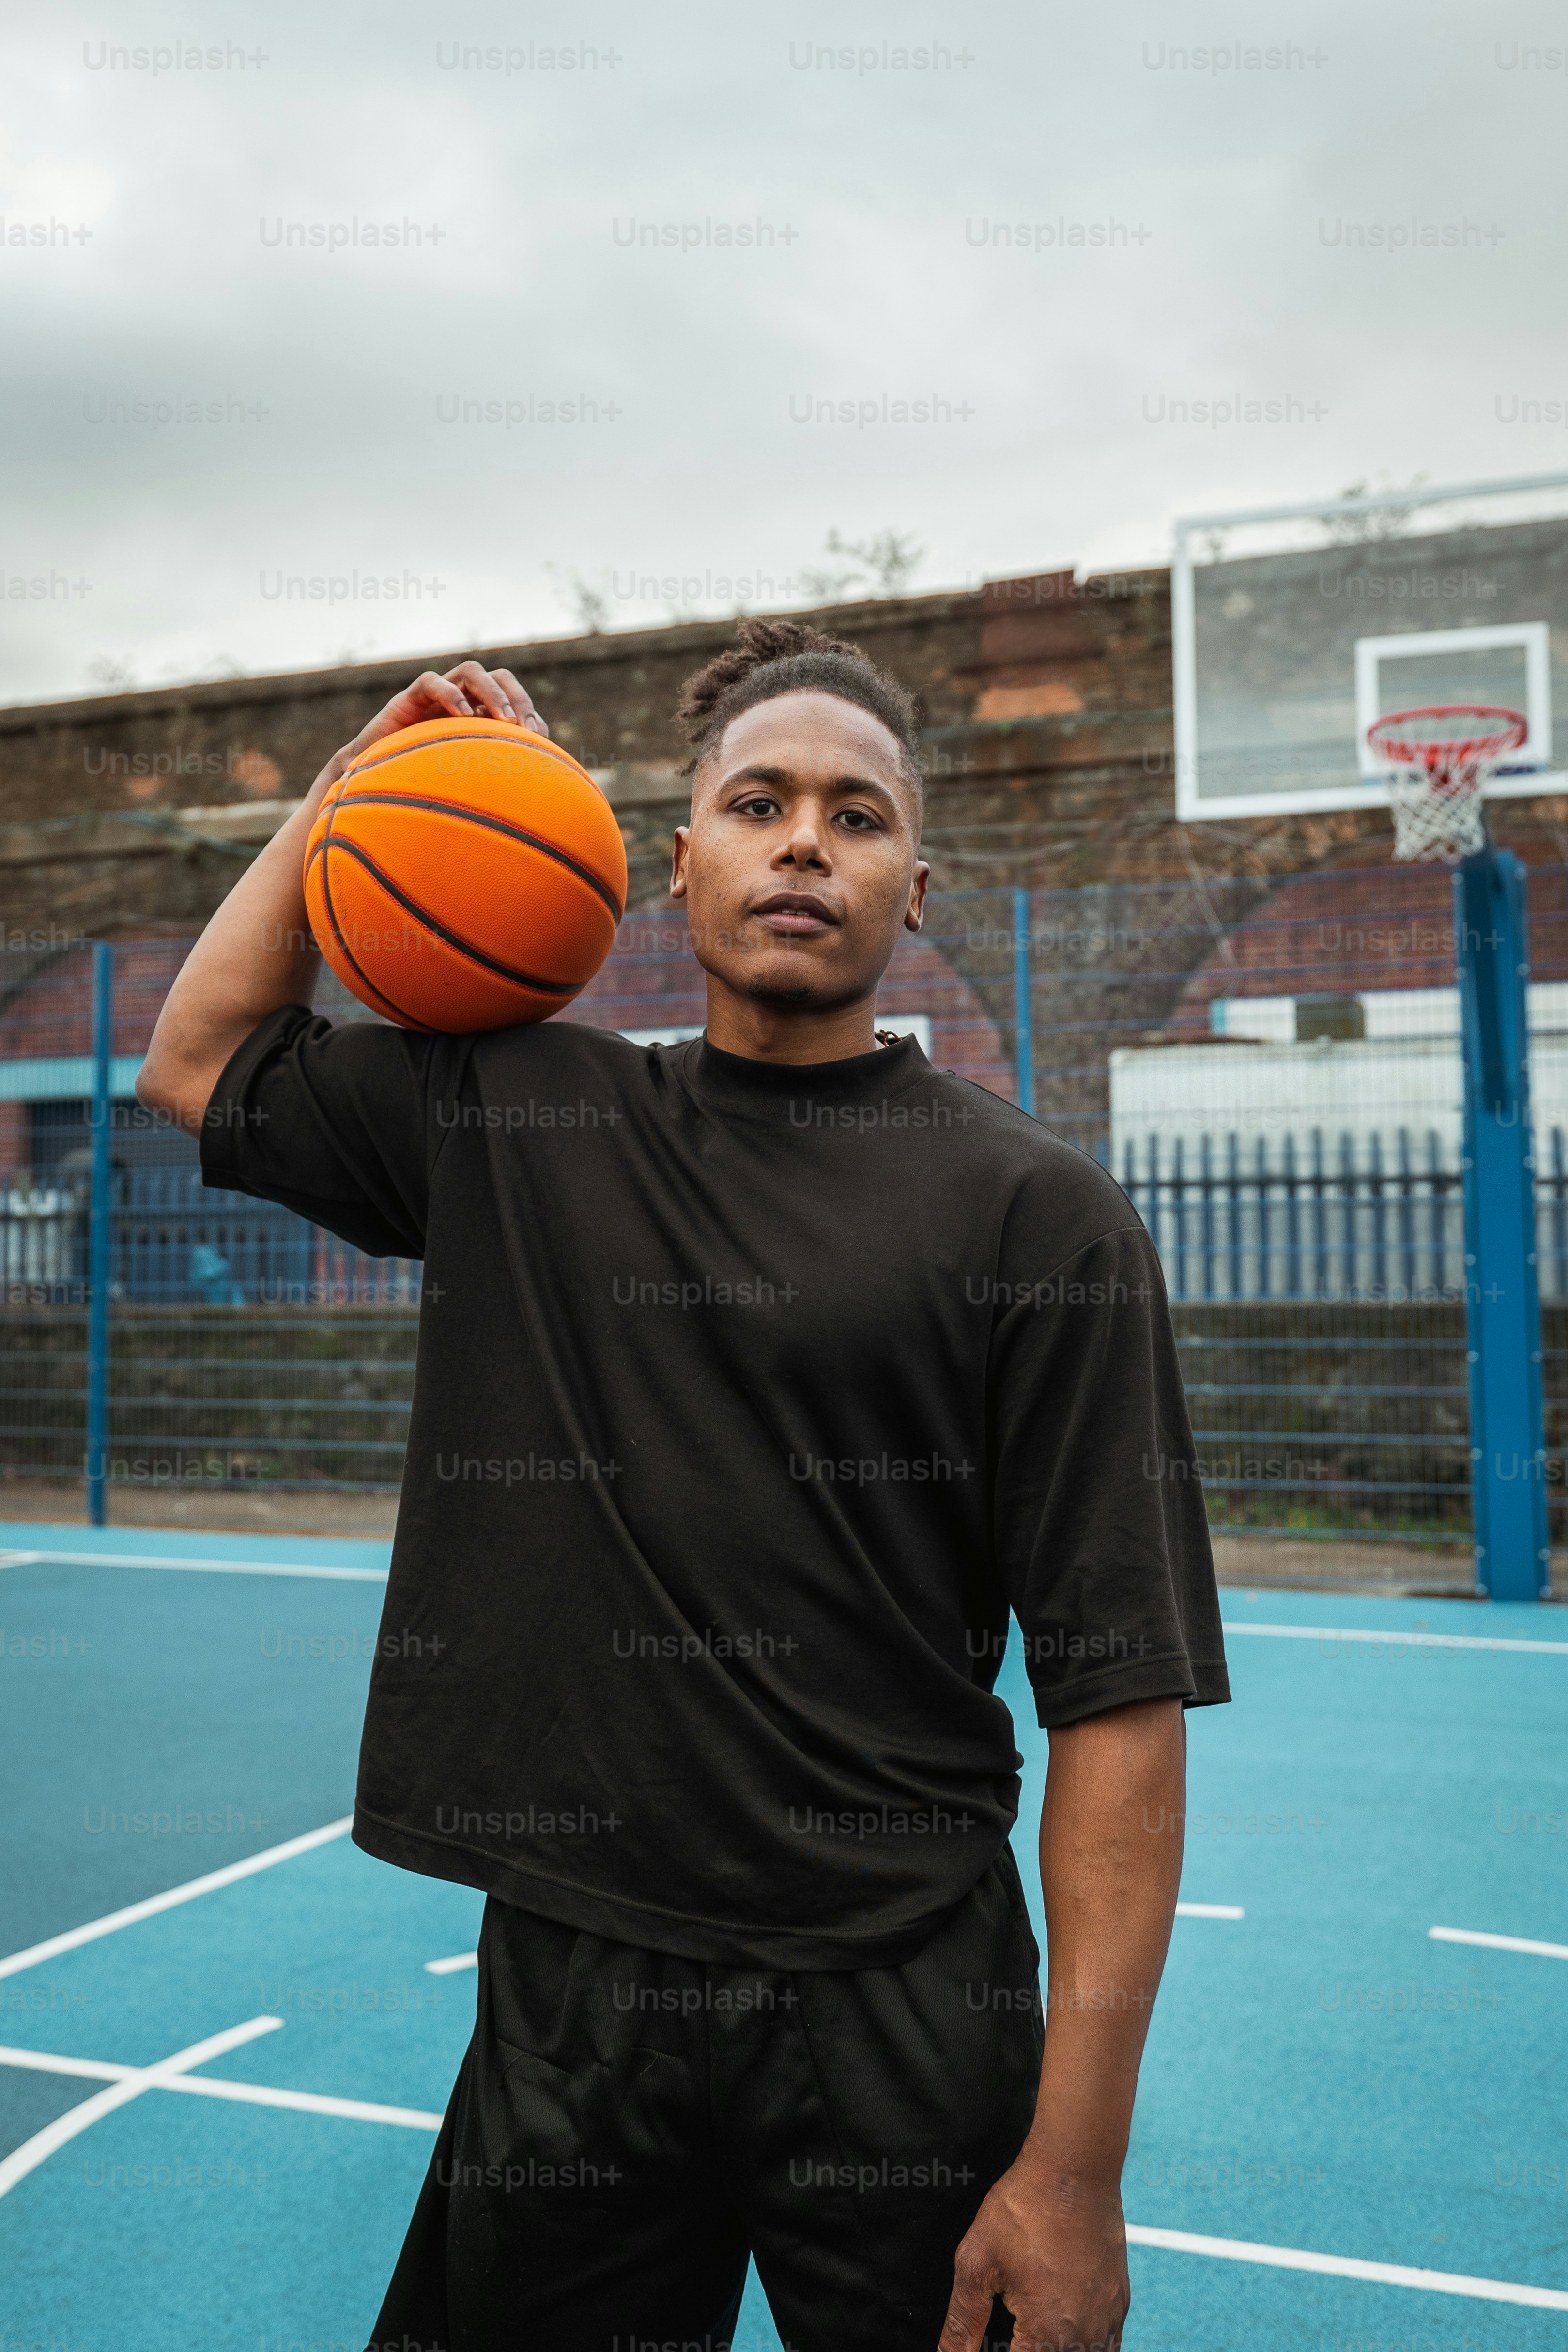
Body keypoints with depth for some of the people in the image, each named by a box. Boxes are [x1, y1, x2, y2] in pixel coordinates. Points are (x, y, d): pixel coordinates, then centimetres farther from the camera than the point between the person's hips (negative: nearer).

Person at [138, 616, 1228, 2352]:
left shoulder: (1036, 1211, -8)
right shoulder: (509, 1123, 4)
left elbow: (1118, 1697, -11)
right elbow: (199, 1060, 18)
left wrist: (1077, 2160, -14)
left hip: (902, 2016, -3)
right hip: (565, 1995, 3)